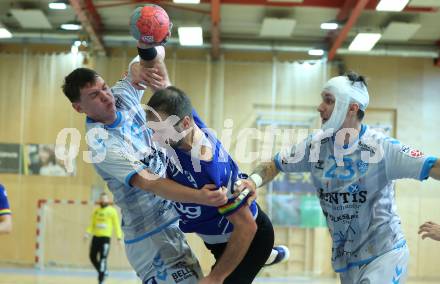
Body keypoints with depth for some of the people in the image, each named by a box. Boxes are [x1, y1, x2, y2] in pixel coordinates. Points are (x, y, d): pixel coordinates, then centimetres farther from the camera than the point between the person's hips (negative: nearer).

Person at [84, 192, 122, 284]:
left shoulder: (112, 211, 0)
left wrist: (119, 237, -9)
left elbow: (116, 225, -1)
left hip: (106, 237, -5)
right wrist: (88, 233, 2)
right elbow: (92, 224, 16)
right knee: (92, 256, 6)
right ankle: (102, 271, 28)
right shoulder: (96, 211, 12)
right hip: (95, 236, 5)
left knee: (103, 258, -9)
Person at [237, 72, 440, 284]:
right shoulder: (316, 145, -2)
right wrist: (254, 181, -12)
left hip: (384, 253, -5)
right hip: (344, 260, 5)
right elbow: (274, 166, 8)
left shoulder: (381, 148, -16)